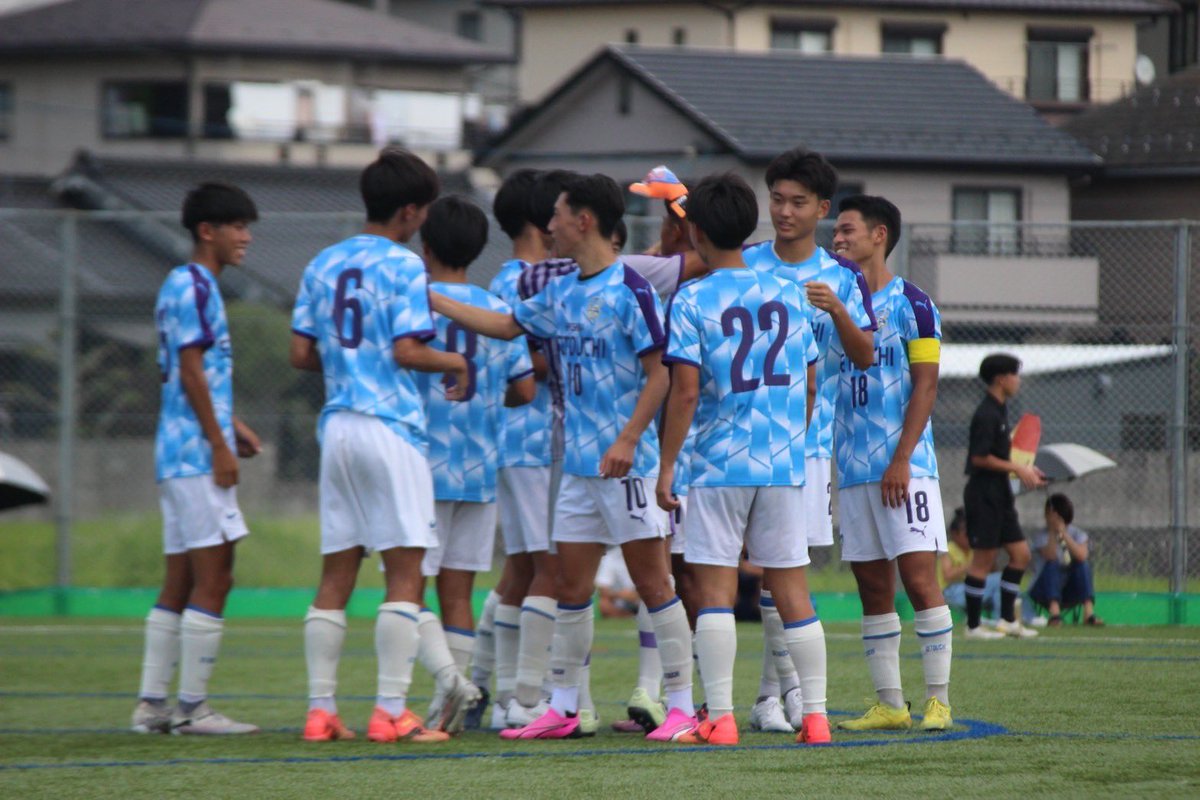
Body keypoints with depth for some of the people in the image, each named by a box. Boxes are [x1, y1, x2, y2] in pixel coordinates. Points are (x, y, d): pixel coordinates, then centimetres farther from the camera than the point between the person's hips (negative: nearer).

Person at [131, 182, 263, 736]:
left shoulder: (183, 285, 19)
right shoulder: (195, 286, -12)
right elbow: (191, 372, -17)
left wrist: (231, 426, 22)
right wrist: (220, 445, -17)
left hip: (177, 457, 10)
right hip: (198, 453, -10)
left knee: (180, 582, 10)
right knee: (212, 579, -8)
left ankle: (151, 704, 10)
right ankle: (192, 707, -8)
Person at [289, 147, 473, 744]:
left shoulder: (322, 265, 12)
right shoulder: (404, 267, -7)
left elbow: (300, 353, 9)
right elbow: (406, 351, -15)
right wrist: (456, 363, 2)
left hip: (338, 424, 7)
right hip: (391, 427, -7)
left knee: (335, 575, 8)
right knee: (404, 572, -4)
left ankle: (320, 710, 6)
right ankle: (391, 712, -9)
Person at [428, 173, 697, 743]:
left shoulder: (630, 290, -11)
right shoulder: (561, 294, 13)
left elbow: (659, 372, -13)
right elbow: (506, 325, 27)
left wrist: (628, 439, -22)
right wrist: (429, 299, 25)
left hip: (625, 462, -8)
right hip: (578, 462, 8)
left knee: (651, 582, -5)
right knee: (571, 586, 9)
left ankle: (682, 705, -1)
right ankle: (562, 707, 14)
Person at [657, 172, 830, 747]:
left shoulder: (691, 301, -6)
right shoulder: (787, 294, 9)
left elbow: (685, 392, -12)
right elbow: (810, 383, 13)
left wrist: (666, 467, -6)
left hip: (720, 462, -4)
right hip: (784, 462, 4)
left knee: (714, 589, -1)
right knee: (790, 587, 6)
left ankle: (720, 718, -7)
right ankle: (815, 715, 3)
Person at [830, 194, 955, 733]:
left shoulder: (910, 303, -4)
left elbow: (925, 387, -9)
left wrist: (901, 460, -15)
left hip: (903, 468, -6)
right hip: (853, 469, 6)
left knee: (919, 580, -9)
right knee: (873, 588, 5)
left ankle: (938, 699, -6)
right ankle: (889, 704, 8)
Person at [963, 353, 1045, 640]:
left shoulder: (1000, 411, 15)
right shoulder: (987, 414, -15)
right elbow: (979, 457, -20)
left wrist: (1024, 470, 12)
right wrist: (1017, 468, -16)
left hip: (1000, 497, 10)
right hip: (984, 495, -10)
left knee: (1021, 554, 8)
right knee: (984, 559, -5)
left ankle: (1007, 620, 13)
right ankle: (973, 625, 1)